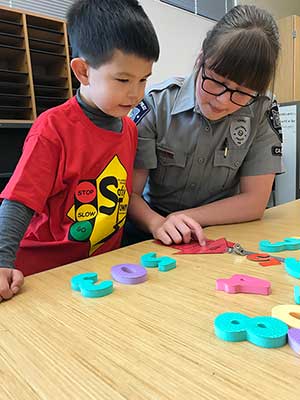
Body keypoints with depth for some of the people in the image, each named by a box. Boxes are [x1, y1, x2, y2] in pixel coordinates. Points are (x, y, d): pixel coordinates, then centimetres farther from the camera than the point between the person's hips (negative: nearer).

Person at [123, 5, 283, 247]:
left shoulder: (261, 112, -8)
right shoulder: (157, 103, -12)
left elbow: (255, 202, -8)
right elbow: (129, 193, -12)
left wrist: (185, 218, -18)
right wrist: (157, 223, -32)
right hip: (151, 235, 0)